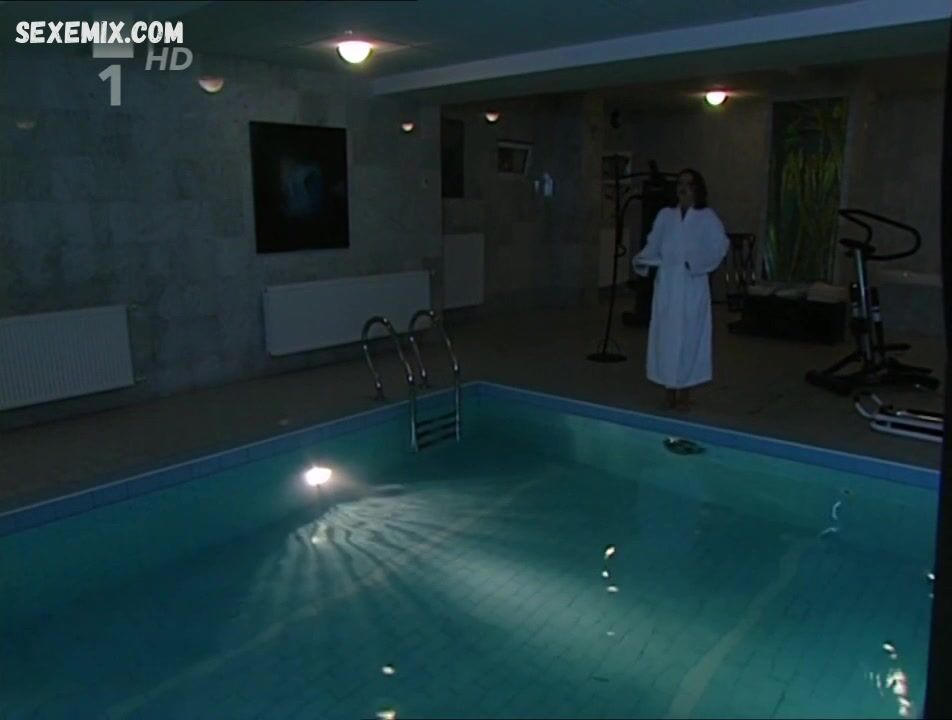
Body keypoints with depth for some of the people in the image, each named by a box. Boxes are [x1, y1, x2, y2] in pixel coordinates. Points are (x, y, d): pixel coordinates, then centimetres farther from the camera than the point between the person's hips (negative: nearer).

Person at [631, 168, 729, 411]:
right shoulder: (665, 215, 9)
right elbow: (653, 245, 6)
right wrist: (640, 261, -13)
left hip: (692, 286, -3)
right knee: (664, 336, 5)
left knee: (687, 337, 0)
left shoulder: (707, 217, 0)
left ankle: (684, 393, 11)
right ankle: (669, 390, 16)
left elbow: (720, 246, -7)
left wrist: (697, 263, -21)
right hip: (666, 285, 3)